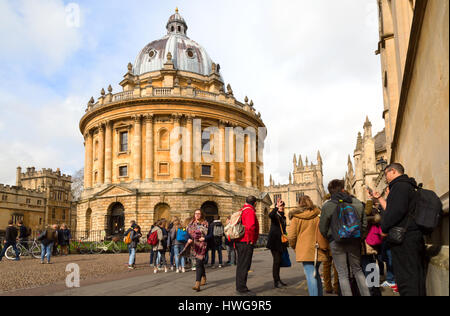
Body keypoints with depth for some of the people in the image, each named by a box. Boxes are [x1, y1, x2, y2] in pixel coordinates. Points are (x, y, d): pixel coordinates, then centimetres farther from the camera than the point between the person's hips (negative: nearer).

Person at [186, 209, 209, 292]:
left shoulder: (205, 224, 0)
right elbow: (188, 233, 10)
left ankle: (197, 284, -18)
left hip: (202, 246, -4)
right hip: (194, 246, 4)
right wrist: (189, 239, -10)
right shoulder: (191, 224, 11)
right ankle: (203, 278, 38)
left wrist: (204, 238, -18)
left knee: (198, 264, -14)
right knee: (200, 263, 17)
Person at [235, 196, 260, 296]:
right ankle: (242, 289, 1)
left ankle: (239, 288, 25)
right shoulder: (250, 212, -14)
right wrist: (251, 240, -17)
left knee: (240, 265, 16)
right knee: (244, 266, -4)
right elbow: (250, 227, -28)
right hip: (246, 243, -9)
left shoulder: (241, 211, 15)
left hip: (239, 242, 9)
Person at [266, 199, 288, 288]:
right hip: (274, 241, -7)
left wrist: (285, 243, 20)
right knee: (277, 260, -11)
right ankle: (276, 281, -8)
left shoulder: (283, 217, 17)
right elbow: (270, 215, -31)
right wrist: (277, 207, -42)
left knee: (279, 261, 10)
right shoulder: (275, 215, -5)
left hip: (280, 241, 7)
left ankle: (278, 280, 18)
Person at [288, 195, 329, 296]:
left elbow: (291, 236, -4)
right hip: (318, 251, 4)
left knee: (310, 275, -6)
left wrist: (295, 247, 13)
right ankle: (320, 294, 21)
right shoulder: (319, 215, 5)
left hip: (304, 251, -4)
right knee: (316, 273, 20)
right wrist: (325, 247, 14)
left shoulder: (296, 217, -3)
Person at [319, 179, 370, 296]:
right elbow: (364, 223, 8)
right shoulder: (357, 202, 3)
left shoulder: (327, 206, -7)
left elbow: (323, 228, -4)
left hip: (337, 242, -3)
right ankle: (366, 294, 18)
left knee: (343, 274, 3)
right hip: (354, 241, 4)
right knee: (357, 270, 18)